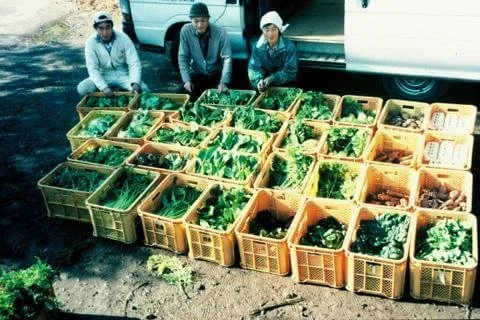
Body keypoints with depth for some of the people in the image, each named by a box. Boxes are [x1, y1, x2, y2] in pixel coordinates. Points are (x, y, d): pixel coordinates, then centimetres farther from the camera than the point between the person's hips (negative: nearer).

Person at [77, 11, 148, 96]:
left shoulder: (123, 38, -14)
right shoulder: (91, 42, -12)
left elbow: (134, 63, -14)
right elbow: (92, 68, -17)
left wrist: (135, 83, -32)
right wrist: (104, 87, -33)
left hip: (123, 75, 0)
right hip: (104, 76, 1)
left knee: (142, 89, -27)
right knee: (82, 88, -25)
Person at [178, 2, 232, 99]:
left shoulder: (220, 33, -19)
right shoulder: (186, 31, -15)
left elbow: (227, 58, -19)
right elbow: (183, 57, -8)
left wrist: (224, 82, -31)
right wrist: (186, 79, -19)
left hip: (216, 74, -1)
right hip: (196, 74, 1)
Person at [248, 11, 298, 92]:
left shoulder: (289, 46, -14)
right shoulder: (259, 46, -5)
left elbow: (290, 71, -15)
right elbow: (254, 68, -4)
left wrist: (271, 79, -26)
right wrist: (258, 81, -26)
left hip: (286, 86, -2)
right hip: (265, 88, 3)